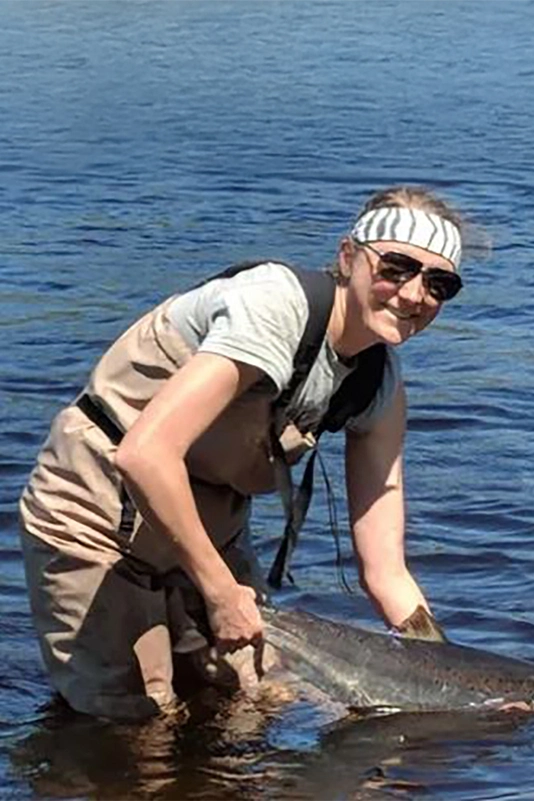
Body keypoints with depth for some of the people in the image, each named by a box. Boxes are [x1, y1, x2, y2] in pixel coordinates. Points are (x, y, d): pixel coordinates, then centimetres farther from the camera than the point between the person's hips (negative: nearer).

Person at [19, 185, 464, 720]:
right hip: (99, 525, -8)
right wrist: (221, 591, -33)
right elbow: (144, 455, -39)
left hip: (206, 529, 8)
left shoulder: (379, 383, -3)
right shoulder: (275, 308, -29)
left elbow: (384, 574, -1)